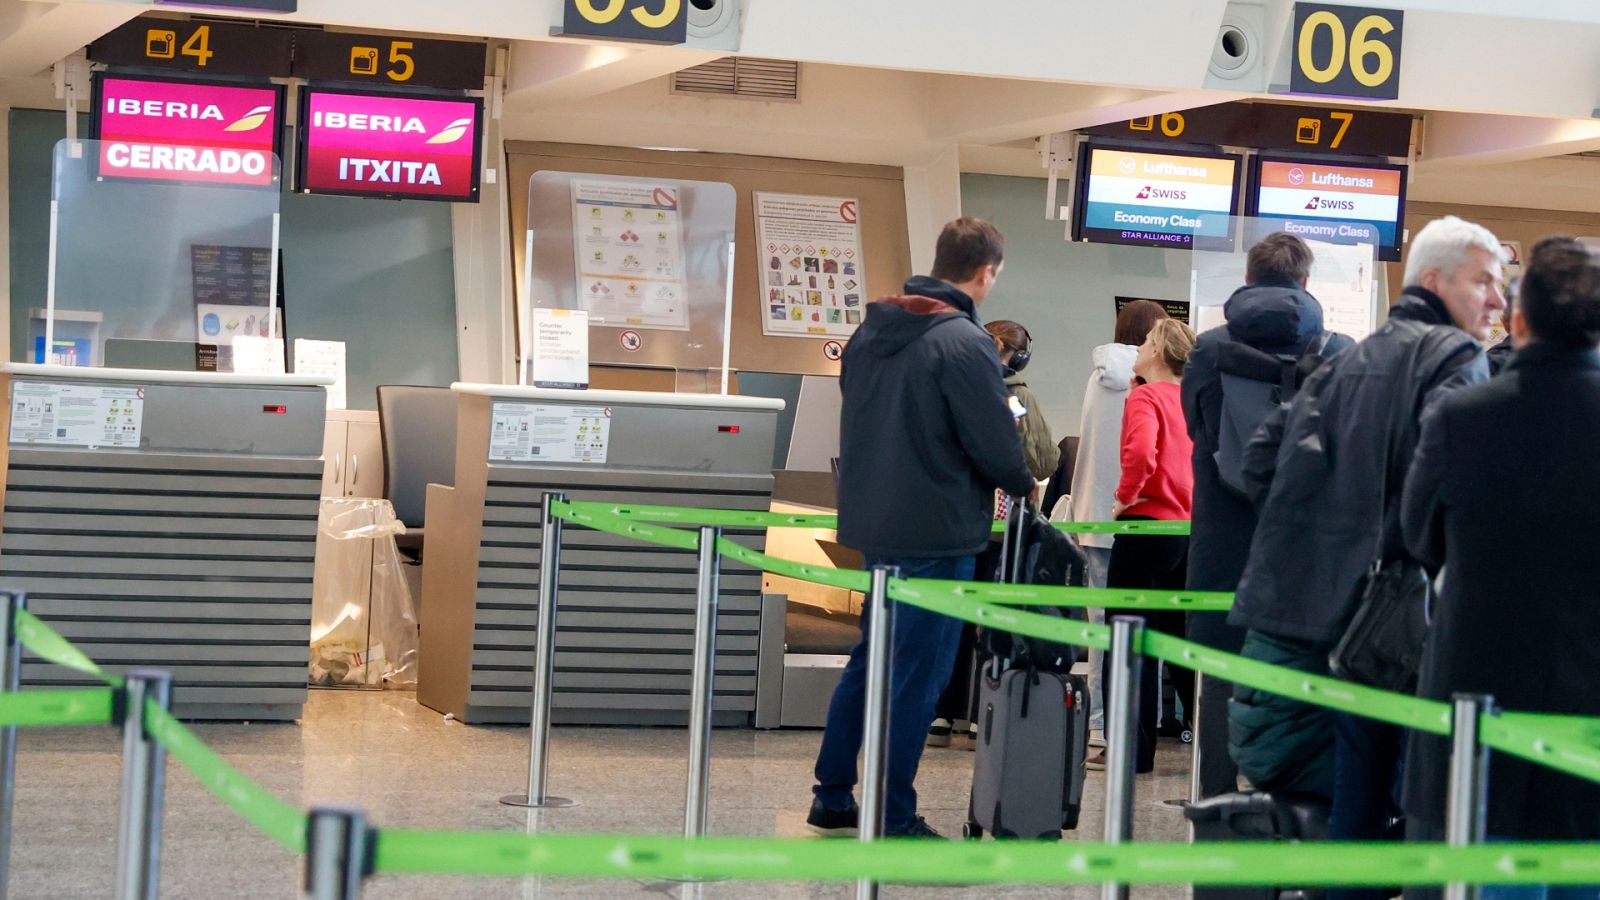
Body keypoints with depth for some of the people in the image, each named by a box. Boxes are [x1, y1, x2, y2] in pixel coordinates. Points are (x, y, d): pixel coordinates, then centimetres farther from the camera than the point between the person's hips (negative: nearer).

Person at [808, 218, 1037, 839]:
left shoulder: (873, 330, 8)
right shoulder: (964, 343, -18)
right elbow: (995, 444, -16)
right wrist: (1023, 484, 4)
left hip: (872, 523, 8)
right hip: (938, 532, -8)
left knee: (872, 658, 19)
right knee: (917, 674, -1)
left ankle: (832, 797, 24)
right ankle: (895, 821, 4)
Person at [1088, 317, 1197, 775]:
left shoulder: (1145, 398, -10)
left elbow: (1141, 452, -26)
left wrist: (1125, 496, -13)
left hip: (1146, 528, -7)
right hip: (1189, 529, 7)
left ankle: (1133, 748, 3)